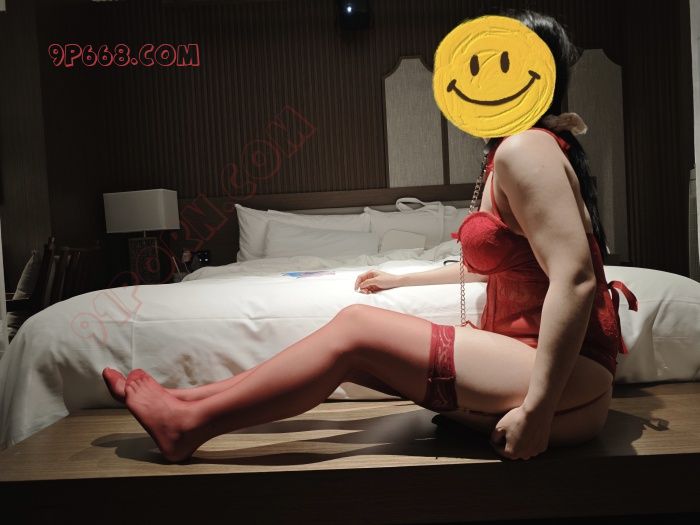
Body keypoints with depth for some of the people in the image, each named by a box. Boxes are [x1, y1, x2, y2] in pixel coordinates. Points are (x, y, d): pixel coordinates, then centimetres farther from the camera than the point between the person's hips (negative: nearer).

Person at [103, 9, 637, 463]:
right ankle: (188, 399, 9)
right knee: (351, 345, 0)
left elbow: (574, 278, -25)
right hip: (531, 354, 9)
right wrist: (401, 280, 30)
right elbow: (490, 264, 26)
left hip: (569, 383, -9)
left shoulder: (524, 149, -16)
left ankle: (189, 424, -1)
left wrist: (537, 407, -25)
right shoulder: (509, 155, 16)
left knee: (355, 329, -14)